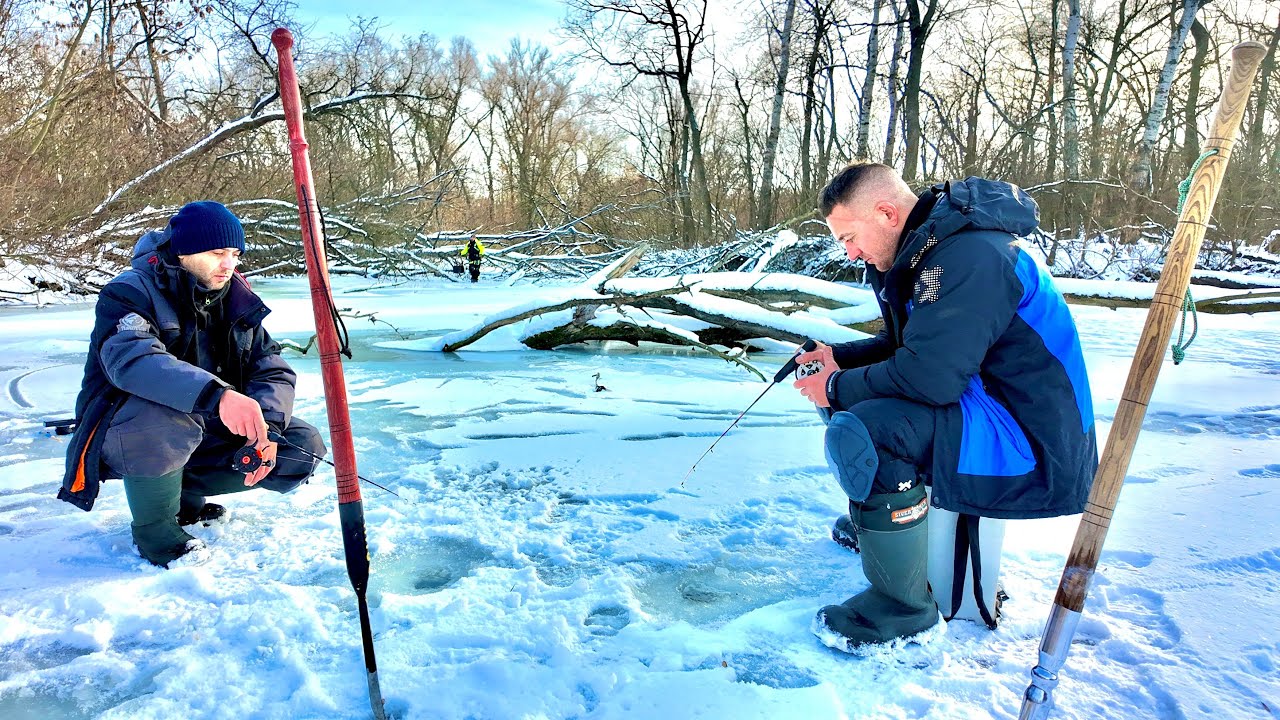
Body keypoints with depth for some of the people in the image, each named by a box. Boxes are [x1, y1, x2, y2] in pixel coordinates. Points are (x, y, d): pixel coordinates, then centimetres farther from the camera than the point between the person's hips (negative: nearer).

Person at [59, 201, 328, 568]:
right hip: (124, 436, -5)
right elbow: (130, 359, -38)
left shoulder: (236, 298, 0)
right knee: (163, 415, -40)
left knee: (303, 447, -11)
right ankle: (154, 529, -12)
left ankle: (186, 495, 7)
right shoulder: (131, 291, -17)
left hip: (202, 432, 5)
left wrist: (266, 426, -24)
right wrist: (217, 394, -55)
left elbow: (272, 369, -4)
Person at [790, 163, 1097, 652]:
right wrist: (838, 357, 5)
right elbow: (906, 345, 20)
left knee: (858, 432, -30)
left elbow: (931, 374, -31)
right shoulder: (924, 250, 9)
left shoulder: (969, 255, -23)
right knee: (853, 397, 15)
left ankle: (903, 607, -12)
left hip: (1034, 447, -11)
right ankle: (870, 520, 30)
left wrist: (839, 388, -16)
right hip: (985, 405, 11)